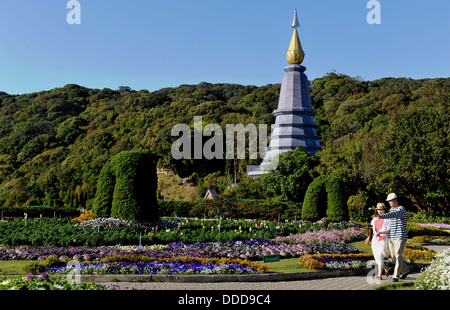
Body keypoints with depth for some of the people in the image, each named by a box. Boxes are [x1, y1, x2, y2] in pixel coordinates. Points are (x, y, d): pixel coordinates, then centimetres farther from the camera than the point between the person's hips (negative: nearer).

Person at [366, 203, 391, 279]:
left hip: (383, 240, -5)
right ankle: (386, 269, 32)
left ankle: (380, 275, -10)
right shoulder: (375, 219, 12)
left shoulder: (388, 219, -4)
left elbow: (389, 230, -11)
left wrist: (380, 232, -25)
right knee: (377, 258, 6)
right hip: (375, 241, 5)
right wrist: (369, 237, 4)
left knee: (380, 257, -13)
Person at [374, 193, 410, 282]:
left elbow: (394, 215, -34)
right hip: (391, 237, 8)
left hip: (401, 237, -8)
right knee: (393, 257, 12)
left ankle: (396, 276, -12)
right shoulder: (391, 209, 14)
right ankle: (405, 270, 32)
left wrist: (381, 216, -48)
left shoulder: (401, 209, -13)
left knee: (398, 256, -14)